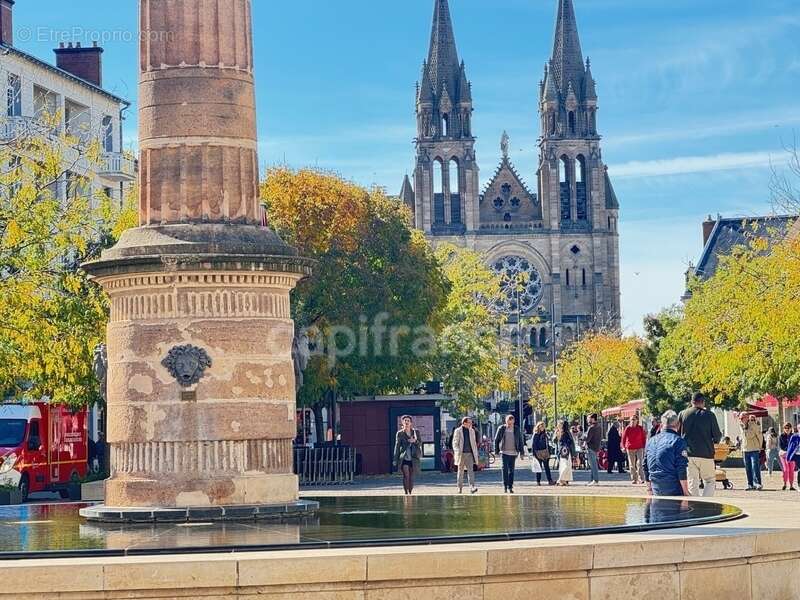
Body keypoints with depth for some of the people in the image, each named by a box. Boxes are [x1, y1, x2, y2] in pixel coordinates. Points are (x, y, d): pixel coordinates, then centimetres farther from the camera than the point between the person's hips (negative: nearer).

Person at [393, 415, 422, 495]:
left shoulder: (416, 432, 8)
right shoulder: (400, 433, 5)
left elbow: (420, 443, 6)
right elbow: (397, 446, 5)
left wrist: (415, 441, -17)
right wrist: (395, 459, 1)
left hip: (414, 458, 2)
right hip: (404, 458, -2)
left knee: (411, 477, 3)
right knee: (406, 475, -14)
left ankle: (410, 492, 12)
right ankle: (406, 492, -11)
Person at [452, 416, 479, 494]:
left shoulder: (472, 431, 12)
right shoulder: (458, 431, -1)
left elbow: (474, 443, 16)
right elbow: (455, 443, -3)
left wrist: (475, 454, 11)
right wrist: (457, 452, -15)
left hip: (469, 454, 2)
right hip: (461, 454, -2)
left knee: (470, 470, -10)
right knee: (460, 471, 7)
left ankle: (472, 487, -20)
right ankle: (460, 487, 16)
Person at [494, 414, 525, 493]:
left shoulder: (517, 429, 3)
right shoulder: (501, 429, 0)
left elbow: (521, 441, 8)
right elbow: (496, 440, 7)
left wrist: (522, 453, 5)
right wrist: (496, 451, 4)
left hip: (513, 453, 1)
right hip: (504, 452, -1)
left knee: (511, 470, 5)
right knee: (505, 469, -10)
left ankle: (510, 487, 11)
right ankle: (505, 485, -5)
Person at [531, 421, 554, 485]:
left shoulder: (545, 434, 12)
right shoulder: (535, 435, -3)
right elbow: (533, 445, -5)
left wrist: (549, 452, 13)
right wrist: (534, 454, -11)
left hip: (545, 453, 4)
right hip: (538, 453, -4)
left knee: (547, 467, 1)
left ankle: (550, 481, -3)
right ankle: (538, 481, 7)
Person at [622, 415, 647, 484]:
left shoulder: (640, 428, 0)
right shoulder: (627, 428, -2)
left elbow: (643, 438, 6)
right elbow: (623, 438, -1)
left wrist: (644, 447, 2)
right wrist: (624, 446, -11)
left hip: (639, 448, -1)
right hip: (630, 449, 1)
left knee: (639, 463, -13)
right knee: (632, 465, 7)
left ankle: (641, 479, -12)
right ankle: (634, 479, 15)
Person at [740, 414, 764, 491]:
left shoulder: (754, 425, -8)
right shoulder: (742, 426, 7)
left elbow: (760, 437, -3)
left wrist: (760, 447, 2)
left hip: (754, 450, -6)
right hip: (745, 450, 6)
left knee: (755, 467, -13)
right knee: (748, 469, 5)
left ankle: (758, 483, -16)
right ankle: (750, 484, 10)